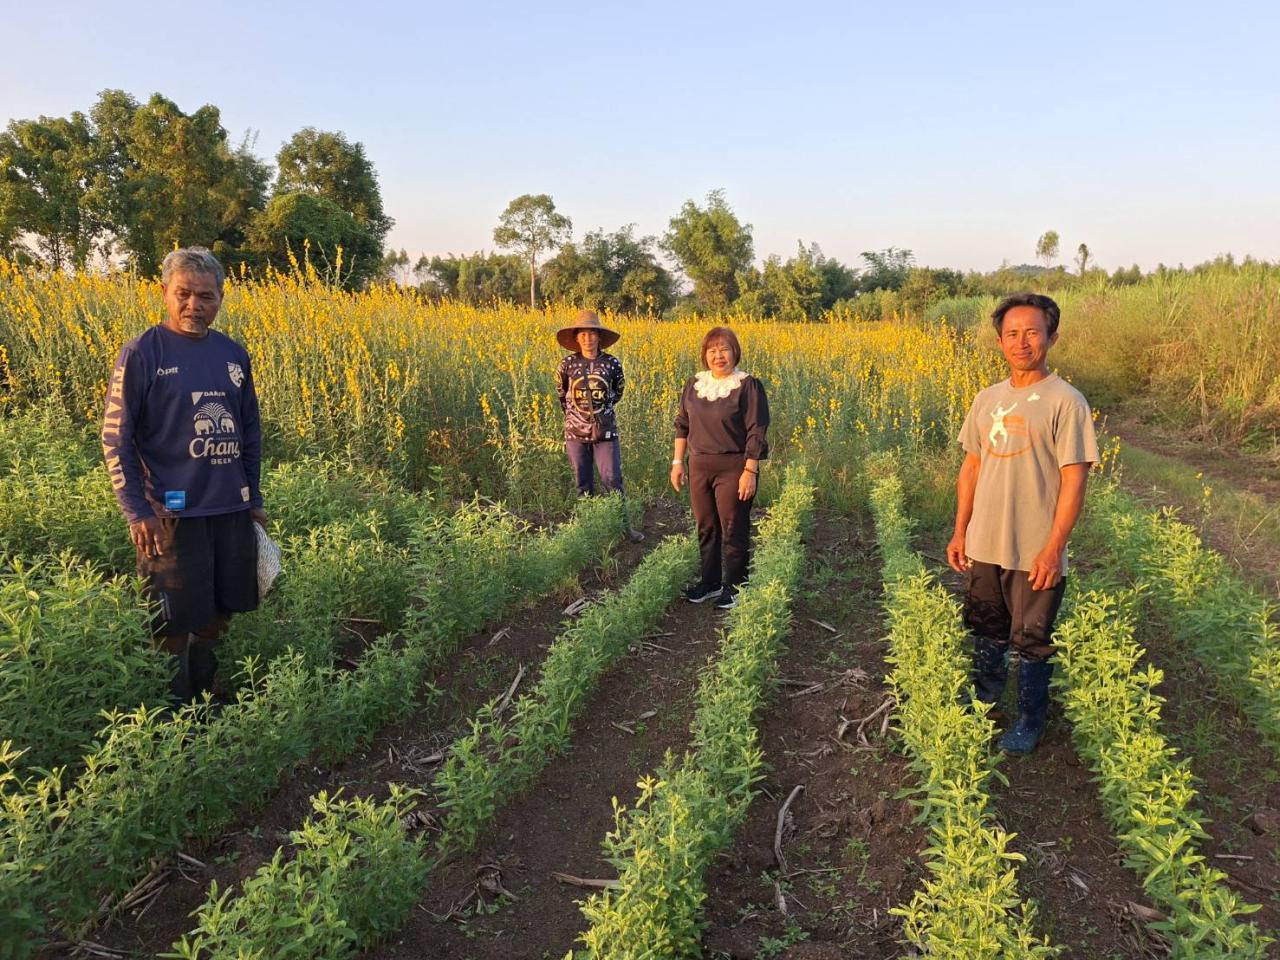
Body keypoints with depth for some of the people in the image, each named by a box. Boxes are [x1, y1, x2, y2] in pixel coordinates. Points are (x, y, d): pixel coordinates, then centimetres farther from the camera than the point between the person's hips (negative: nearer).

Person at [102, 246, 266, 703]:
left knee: (217, 616, 15)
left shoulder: (234, 355, 7)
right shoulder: (142, 353, -7)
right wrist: (136, 510, -13)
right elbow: (116, 437, -7)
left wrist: (254, 498, 14)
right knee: (175, 627, 3)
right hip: (172, 514, -5)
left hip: (232, 510, 5)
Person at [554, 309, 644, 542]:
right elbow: (561, 393, 16)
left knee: (613, 480, -4)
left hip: (605, 431, -1)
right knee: (582, 483, 7)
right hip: (576, 432, 1)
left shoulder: (612, 363, -3)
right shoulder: (568, 364, -2)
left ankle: (623, 525, 8)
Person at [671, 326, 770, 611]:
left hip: (733, 468, -5)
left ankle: (734, 587, 19)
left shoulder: (748, 386, -10)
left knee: (733, 531, 4)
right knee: (705, 527, 14)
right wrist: (677, 462, 9)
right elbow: (682, 426, 13)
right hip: (699, 466, 6)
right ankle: (709, 582, 29)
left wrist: (750, 471, -16)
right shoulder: (694, 385, 6)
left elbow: (756, 434, -12)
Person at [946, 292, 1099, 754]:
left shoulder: (1065, 402, -12)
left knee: (1030, 643, 9)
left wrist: (1054, 549, -16)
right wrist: (960, 533, 10)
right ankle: (983, 703, 42)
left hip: (1035, 554, -5)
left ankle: (1031, 720, 30)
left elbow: (1074, 480, -13)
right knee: (985, 630, 20)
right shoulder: (986, 400, 6)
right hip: (984, 546, 6)